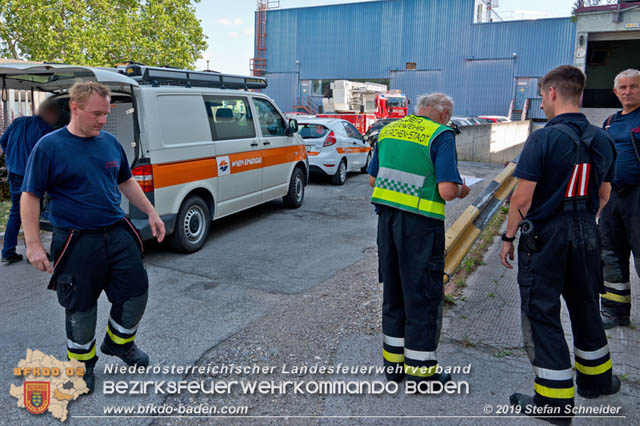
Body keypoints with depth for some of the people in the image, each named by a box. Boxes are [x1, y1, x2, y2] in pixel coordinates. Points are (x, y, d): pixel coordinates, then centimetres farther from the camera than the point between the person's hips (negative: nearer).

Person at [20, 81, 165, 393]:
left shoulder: (110, 142, 6)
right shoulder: (50, 146, -9)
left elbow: (126, 182, 18)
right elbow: (30, 196, -7)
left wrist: (151, 213, 12)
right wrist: (33, 244, -12)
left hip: (119, 234, 5)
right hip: (77, 242, -5)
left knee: (136, 292, 9)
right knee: (81, 306, 8)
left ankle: (119, 342, 35)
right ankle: (82, 361, 32)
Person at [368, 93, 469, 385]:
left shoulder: (388, 130, 12)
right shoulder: (441, 135, -7)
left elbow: (373, 179, 17)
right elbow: (446, 191, -16)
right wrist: (461, 190, 6)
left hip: (387, 216, 7)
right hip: (420, 222, -6)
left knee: (393, 291, 16)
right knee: (423, 295, 5)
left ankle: (393, 361, 28)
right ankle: (420, 370, 16)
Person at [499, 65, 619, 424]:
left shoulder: (544, 138, -16)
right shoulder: (602, 140, 5)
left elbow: (523, 198, -17)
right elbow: (603, 195, 13)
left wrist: (509, 237, -6)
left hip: (544, 237, -6)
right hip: (586, 238, 7)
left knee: (542, 314, 4)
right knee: (585, 307, 22)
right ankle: (596, 378, 40)